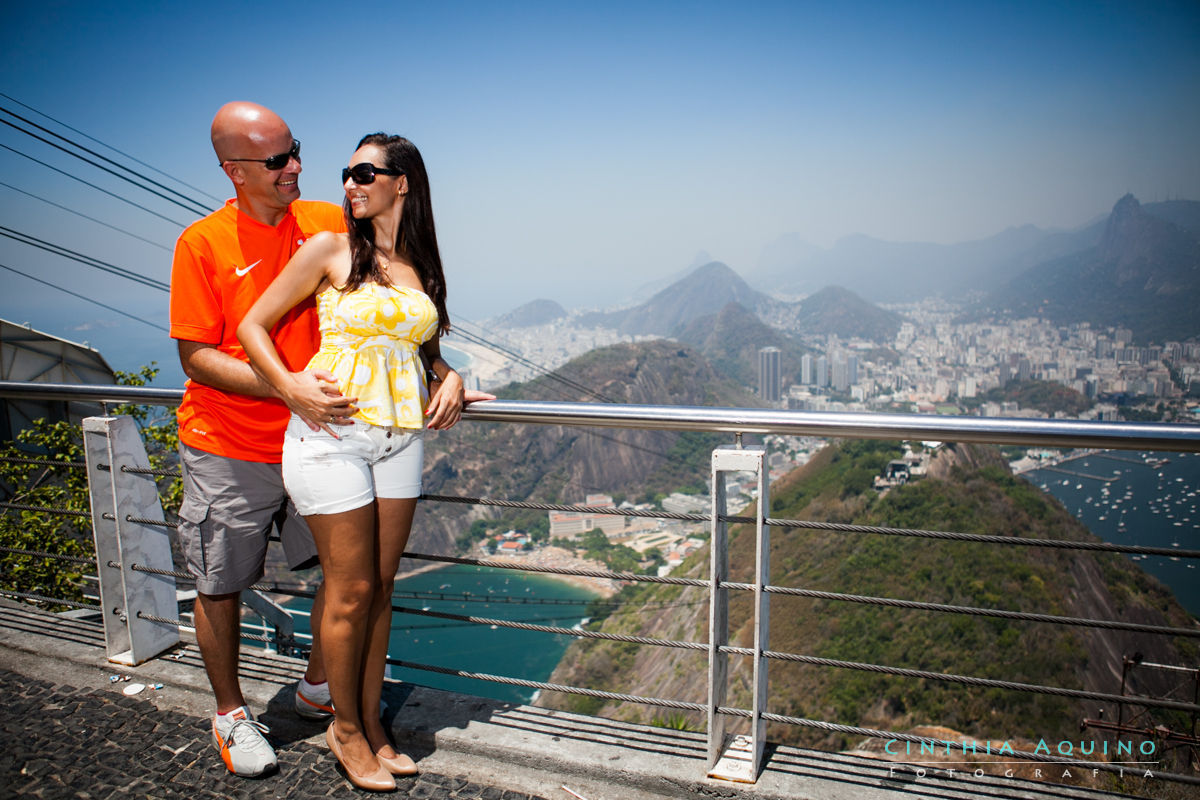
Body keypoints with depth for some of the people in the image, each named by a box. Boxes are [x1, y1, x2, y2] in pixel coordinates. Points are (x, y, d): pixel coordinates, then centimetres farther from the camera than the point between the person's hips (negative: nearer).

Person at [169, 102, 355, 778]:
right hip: (228, 450, -3)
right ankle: (232, 714, 33)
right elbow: (197, 358, -12)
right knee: (220, 587, 9)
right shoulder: (202, 243, -10)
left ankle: (319, 688, 33)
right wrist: (288, 387, -24)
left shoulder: (328, 223, -1)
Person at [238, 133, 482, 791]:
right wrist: (290, 384, -15)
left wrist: (450, 378, 2)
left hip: (400, 437, 4)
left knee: (381, 588, 11)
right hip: (331, 435, -4)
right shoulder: (331, 250, -2)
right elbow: (253, 326, 0)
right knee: (351, 591, 2)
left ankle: (370, 721, 27)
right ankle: (345, 729, 23)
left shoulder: (419, 267, 11)